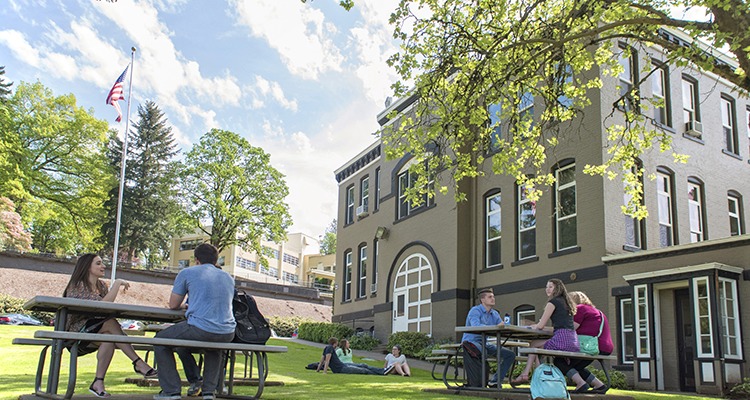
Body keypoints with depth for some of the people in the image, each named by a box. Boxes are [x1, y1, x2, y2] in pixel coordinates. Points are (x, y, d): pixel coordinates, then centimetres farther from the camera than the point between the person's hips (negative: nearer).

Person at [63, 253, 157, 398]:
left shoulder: (101, 286, 13)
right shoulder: (78, 286, -12)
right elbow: (103, 305, -27)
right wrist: (117, 283, -20)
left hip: (93, 334, 7)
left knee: (109, 337, -29)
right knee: (110, 324, -30)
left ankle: (98, 382, -24)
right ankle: (138, 363, -30)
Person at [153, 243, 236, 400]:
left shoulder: (187, 273, 6)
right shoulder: (228, 278, 20)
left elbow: (173, 305, 11)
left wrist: (185, 305, 34)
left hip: (200, 329, -5)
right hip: (227, 334, 5)